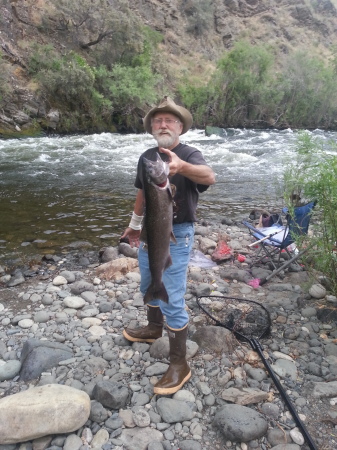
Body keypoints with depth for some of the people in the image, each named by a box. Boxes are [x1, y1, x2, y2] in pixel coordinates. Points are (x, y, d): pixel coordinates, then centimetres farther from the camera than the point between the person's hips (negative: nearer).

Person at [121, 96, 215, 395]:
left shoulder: (189, 154, -14)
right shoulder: (146, 157, 6)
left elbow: (209, 176, -37)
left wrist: (181, 166, -57)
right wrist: (135, 224, 26)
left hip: (176, 235, -7)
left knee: (172, 300, -5)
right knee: (149, 287, 23)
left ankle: (179, 364, 11)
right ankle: (154, 328, 49)